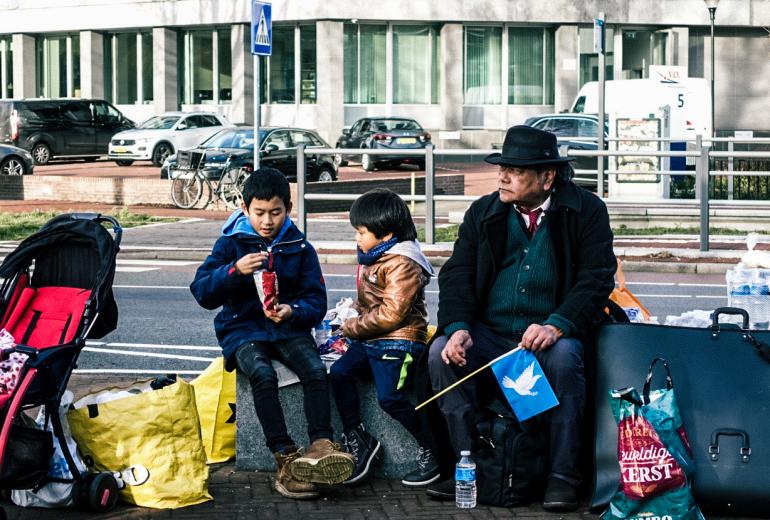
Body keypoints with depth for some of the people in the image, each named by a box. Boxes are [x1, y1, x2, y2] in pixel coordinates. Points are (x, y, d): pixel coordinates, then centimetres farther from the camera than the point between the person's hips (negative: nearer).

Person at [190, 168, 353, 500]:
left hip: (288, 327, 2)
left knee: (316, 370, -29)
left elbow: (316, 302, 2)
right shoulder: (231, 243, 2)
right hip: (243, 328, -2)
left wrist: (292, 311, -21)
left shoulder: (300, 248, 6)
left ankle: (321, 444, -32)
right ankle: (286, 457, -33)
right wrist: (234, 270, -25)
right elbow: (201, 292, -7)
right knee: (263, 375, -32)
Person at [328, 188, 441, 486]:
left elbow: (390, 314, -21)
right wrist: (353, 313, 9)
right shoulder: (374, 260, 17)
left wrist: (352, 328, -12)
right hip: (371, 341, 10)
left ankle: (430, 450, -4)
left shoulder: (402, 264, -15)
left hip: (397, 342, -10)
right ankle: (356, 439, 1)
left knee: (389, 397, -19)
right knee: (339, 372, -8)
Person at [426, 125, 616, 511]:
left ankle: (562, 475, -23)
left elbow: (596, 279, -9)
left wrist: (556, 325, -26)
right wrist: (458, 328, -16)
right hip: (489, 334, 3)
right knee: (441, 353, -23)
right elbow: (457, 274, 4)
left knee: (563, 357, -35)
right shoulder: (483, 212, 9)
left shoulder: (587, 211, -1)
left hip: (551, 334, -3)